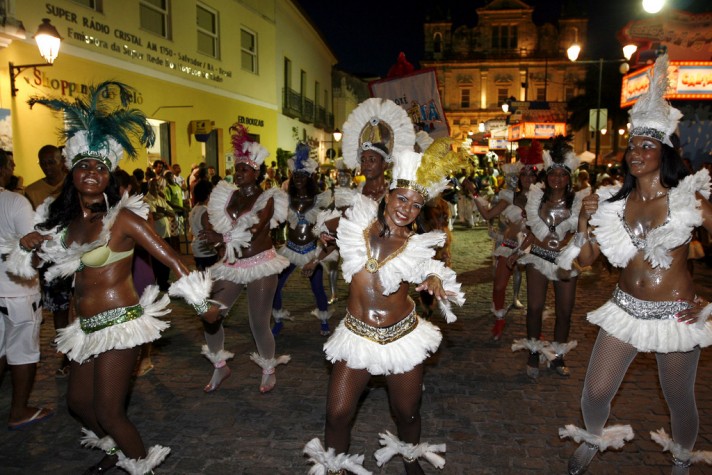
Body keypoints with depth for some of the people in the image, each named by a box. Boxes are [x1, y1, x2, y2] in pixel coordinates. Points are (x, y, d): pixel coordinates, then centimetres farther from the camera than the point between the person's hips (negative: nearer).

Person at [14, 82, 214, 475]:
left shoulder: (122, 217, -15)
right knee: (78, 400, 22)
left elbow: (170, 259, -18)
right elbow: (44, 261, 20)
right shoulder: (65, 220, 6)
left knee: (107, 411, -1)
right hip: (88, 328, 8)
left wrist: (202, 302, -20)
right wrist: (28, 246, -3)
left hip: (120, 323, -8)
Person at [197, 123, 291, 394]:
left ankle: (269, 371, 26)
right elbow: (216, 230, 1)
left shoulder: (267, 198, -8)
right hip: (232, 266, 6)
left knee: (259, 324, 0)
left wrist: (222, 237, -18)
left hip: (260, 265, -5)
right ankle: (219, 367, 25)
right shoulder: (229, 195, 8)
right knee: (210, 316, 2)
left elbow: (252, 232, -20)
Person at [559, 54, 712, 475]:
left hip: (676, 312, -2)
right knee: (596, 391, 4)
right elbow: (586, 259, 2)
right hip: (626, 309, 3)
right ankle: (593, 441, 36)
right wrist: (586, 219, -13)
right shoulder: (614, 202, 1)